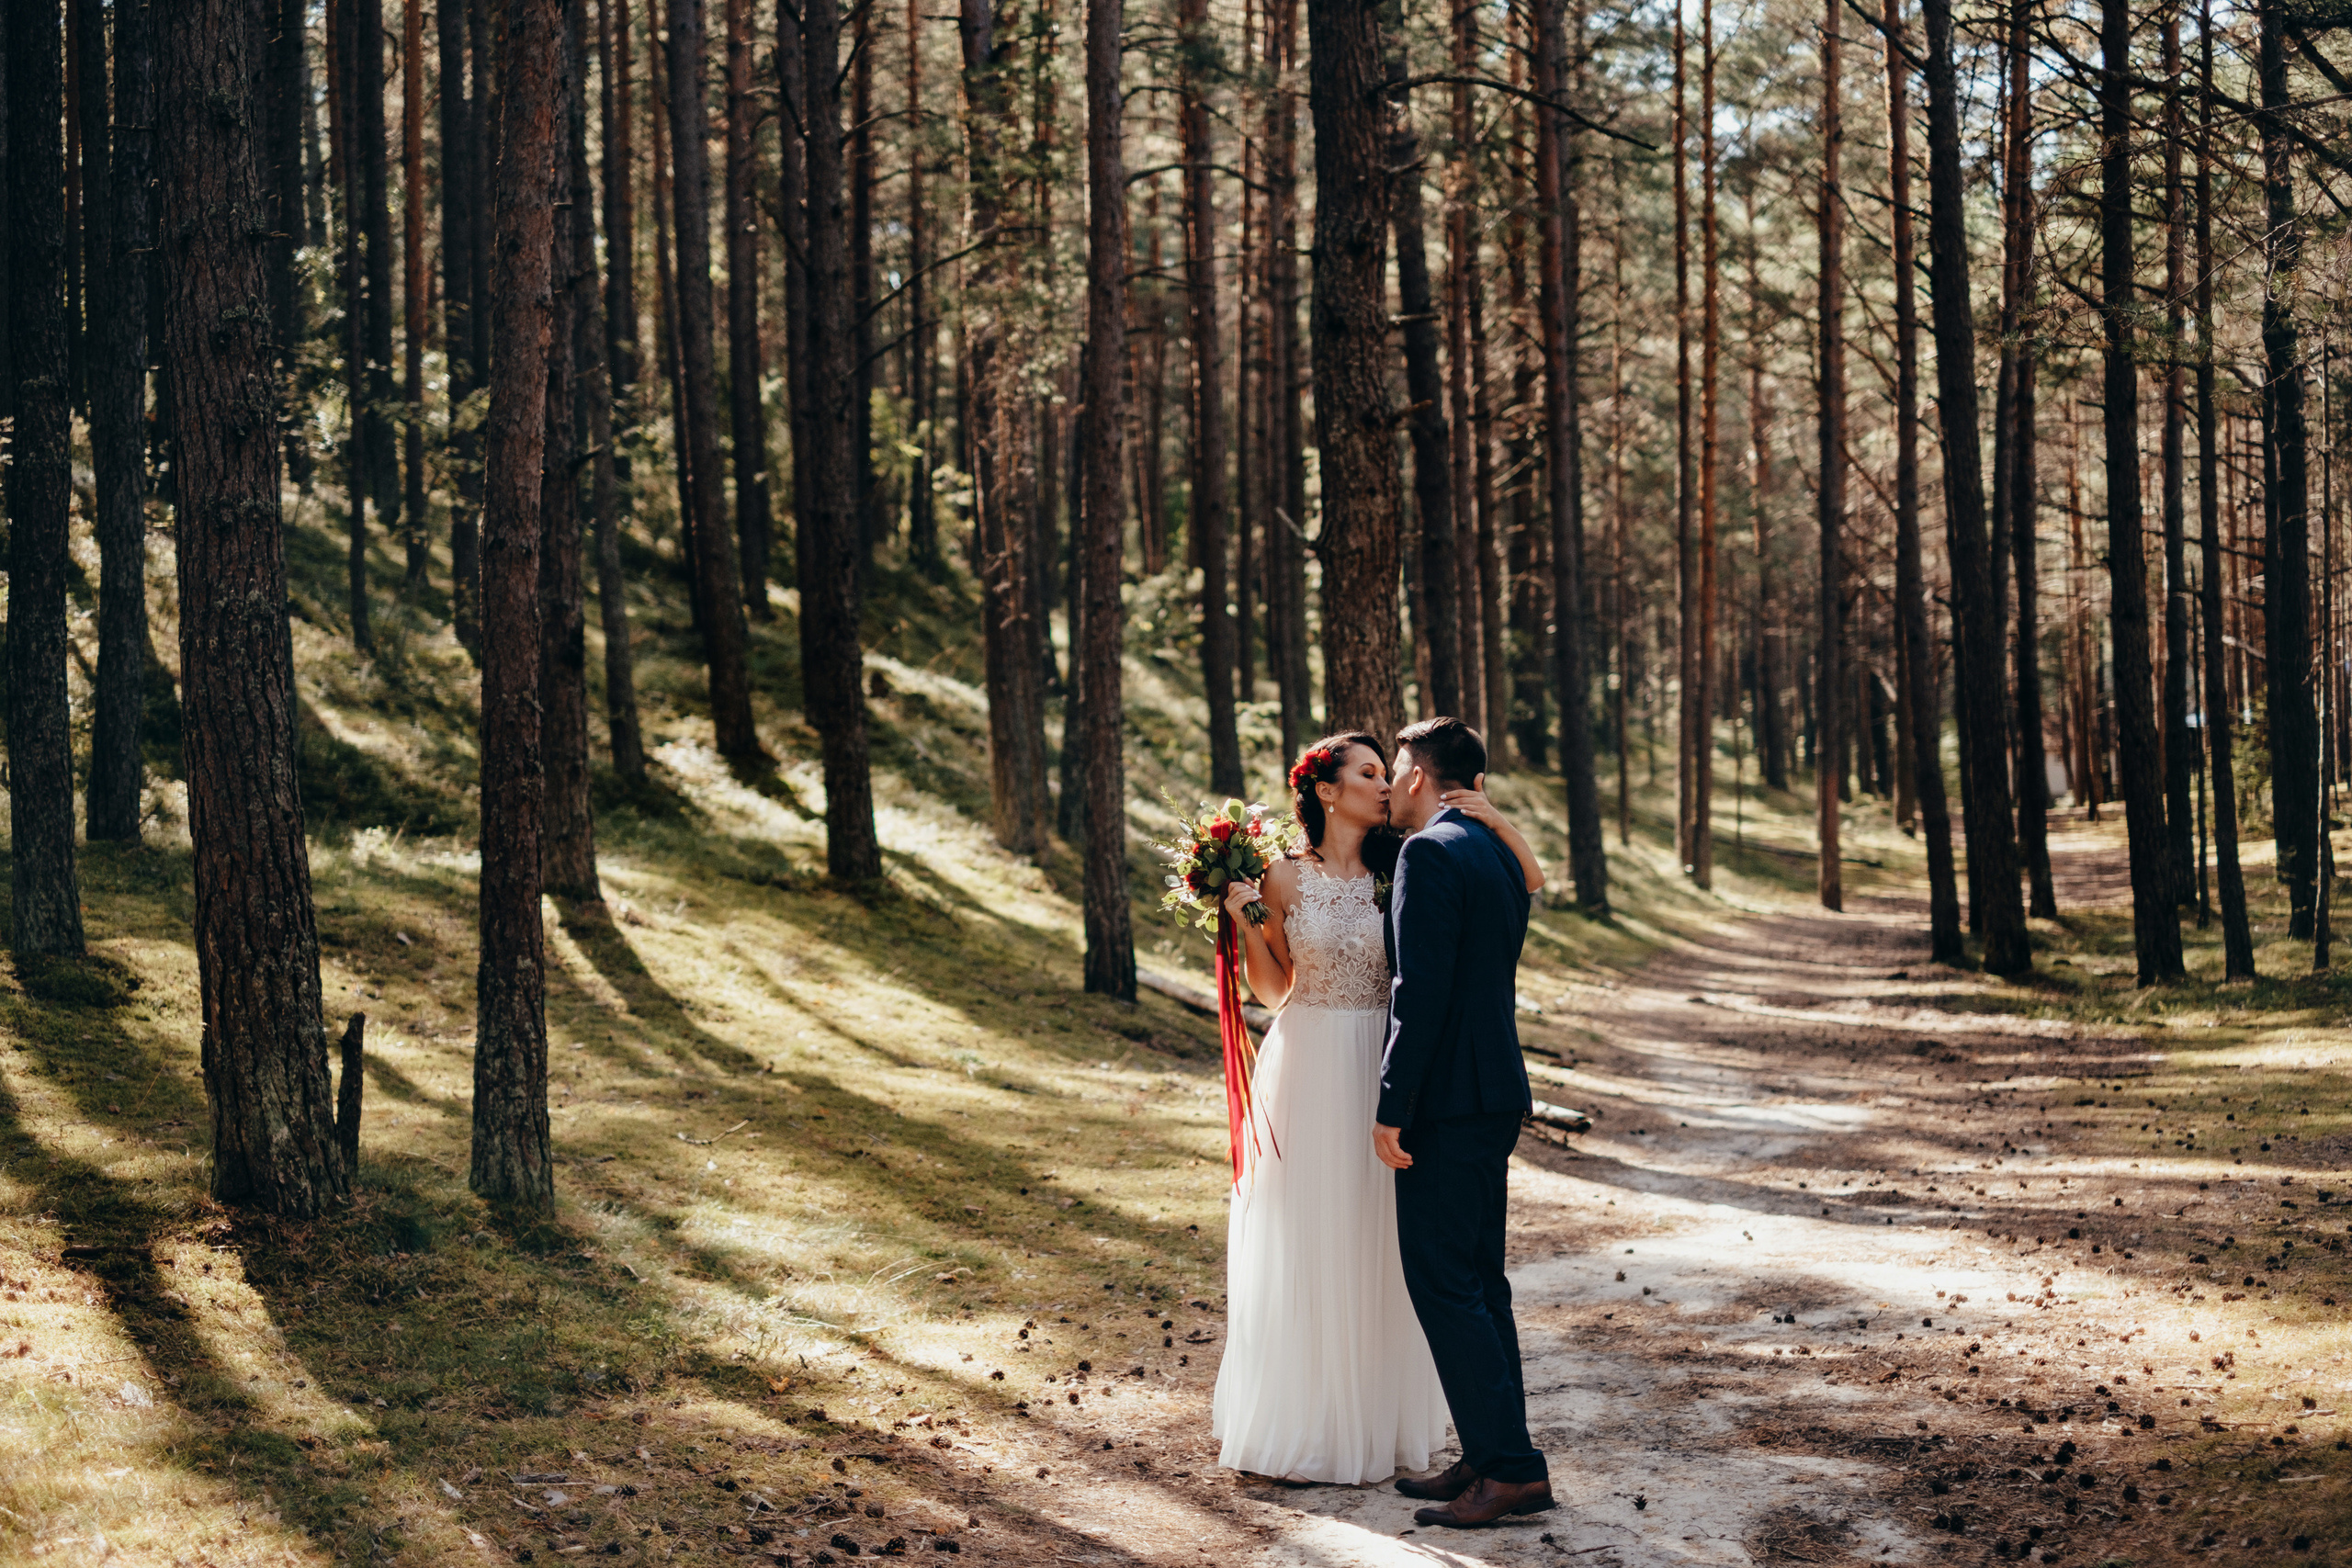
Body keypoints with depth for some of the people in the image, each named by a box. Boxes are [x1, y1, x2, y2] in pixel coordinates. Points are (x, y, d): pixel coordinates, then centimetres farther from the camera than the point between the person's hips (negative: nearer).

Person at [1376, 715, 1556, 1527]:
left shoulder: (1430, 853, -14)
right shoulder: (1496, 852, 15)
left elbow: (1422, 989, -21)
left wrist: (1392, 1108, -19)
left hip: (1447, 1100, -10)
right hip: (1497, 1093, 10)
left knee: (1443, 1284, -6)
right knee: (1477, 1280, 14)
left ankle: (1513, 1468, -5)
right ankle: (1490, 1457, 18)